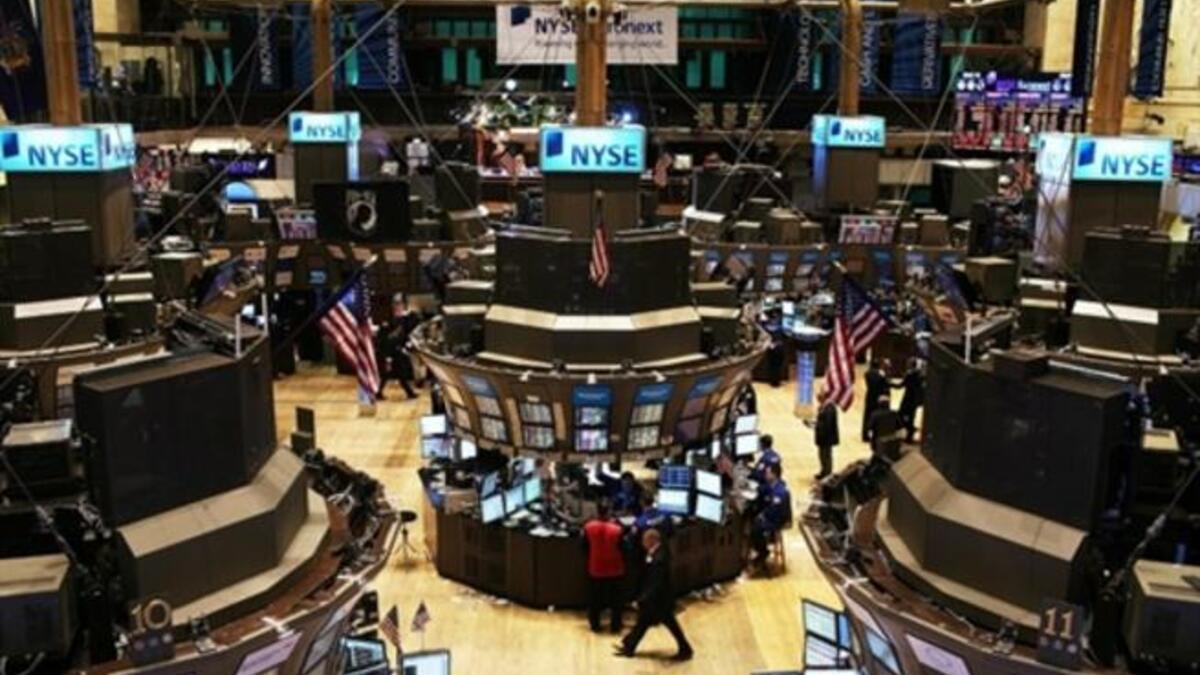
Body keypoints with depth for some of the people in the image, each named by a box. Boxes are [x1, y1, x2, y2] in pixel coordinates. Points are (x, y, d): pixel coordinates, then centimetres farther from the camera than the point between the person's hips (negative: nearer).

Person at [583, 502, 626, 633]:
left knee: (594, 599, 17)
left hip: (595, 568, 2)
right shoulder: (616, 529, -22)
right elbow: (623, 547, -8)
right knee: (615, 599, 14)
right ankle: (615, 625, 20)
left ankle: (595, 625, 23)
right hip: (614, 569, -2)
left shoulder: (588, 527, -14)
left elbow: (584, 545, 0)